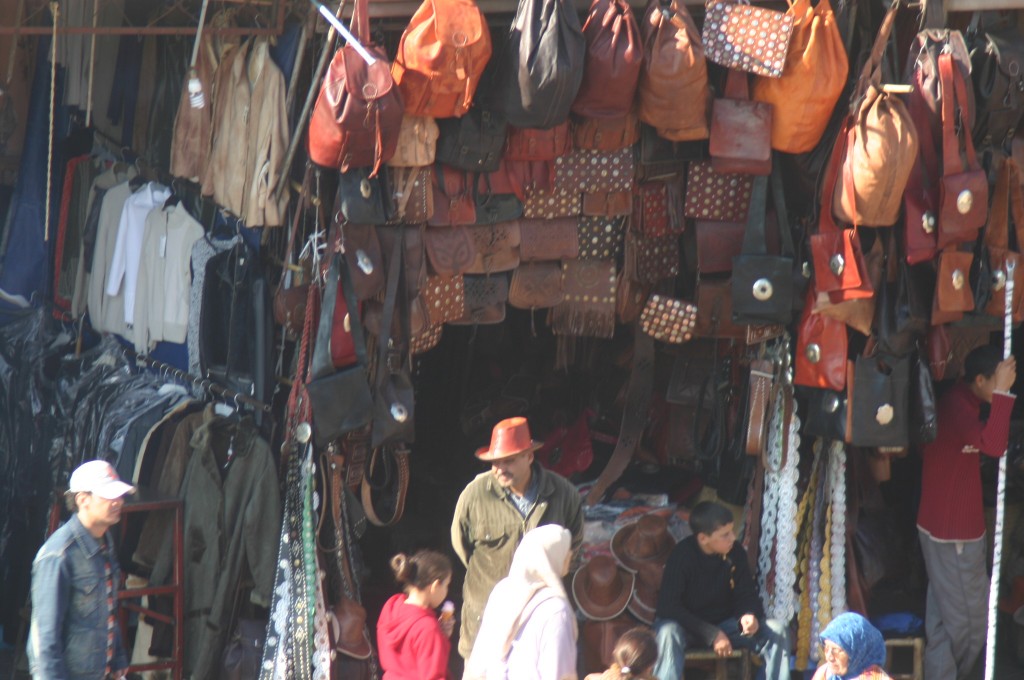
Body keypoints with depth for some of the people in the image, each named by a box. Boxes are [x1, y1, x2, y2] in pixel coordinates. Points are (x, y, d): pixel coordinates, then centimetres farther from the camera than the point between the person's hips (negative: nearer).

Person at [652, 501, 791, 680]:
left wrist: (750, 615, -24)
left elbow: (746, 596, 2)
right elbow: (668, 607, -23)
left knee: (776, 631, -15)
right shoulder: (681, 555, -20)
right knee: (668, 632, -39)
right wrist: (711, 634, -28)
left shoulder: (735, 554, -8)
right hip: (688, 625, -4)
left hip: (724, 623, 4)